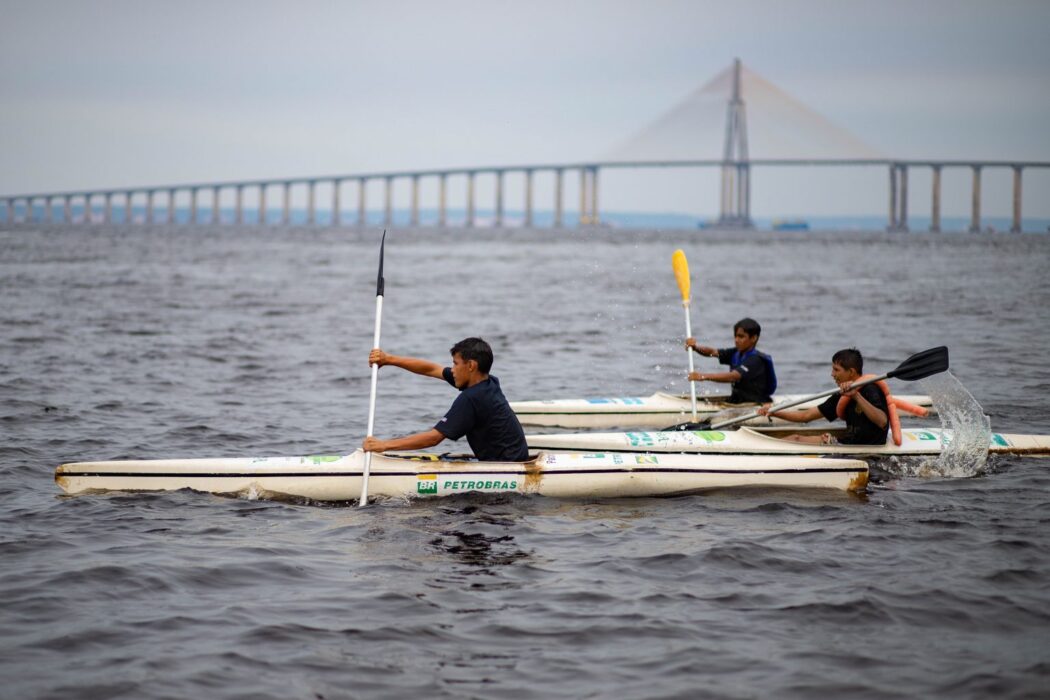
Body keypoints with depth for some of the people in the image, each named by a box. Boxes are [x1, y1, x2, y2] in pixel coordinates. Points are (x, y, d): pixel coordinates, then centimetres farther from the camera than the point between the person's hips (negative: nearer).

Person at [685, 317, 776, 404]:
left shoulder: (755, 359, -17)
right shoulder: (736, 353, 9)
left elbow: (733, 377, -31)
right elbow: (713, 352, 0)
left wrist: (704, 376, -42)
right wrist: (695, 347, -23)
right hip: (737, 402, 8)